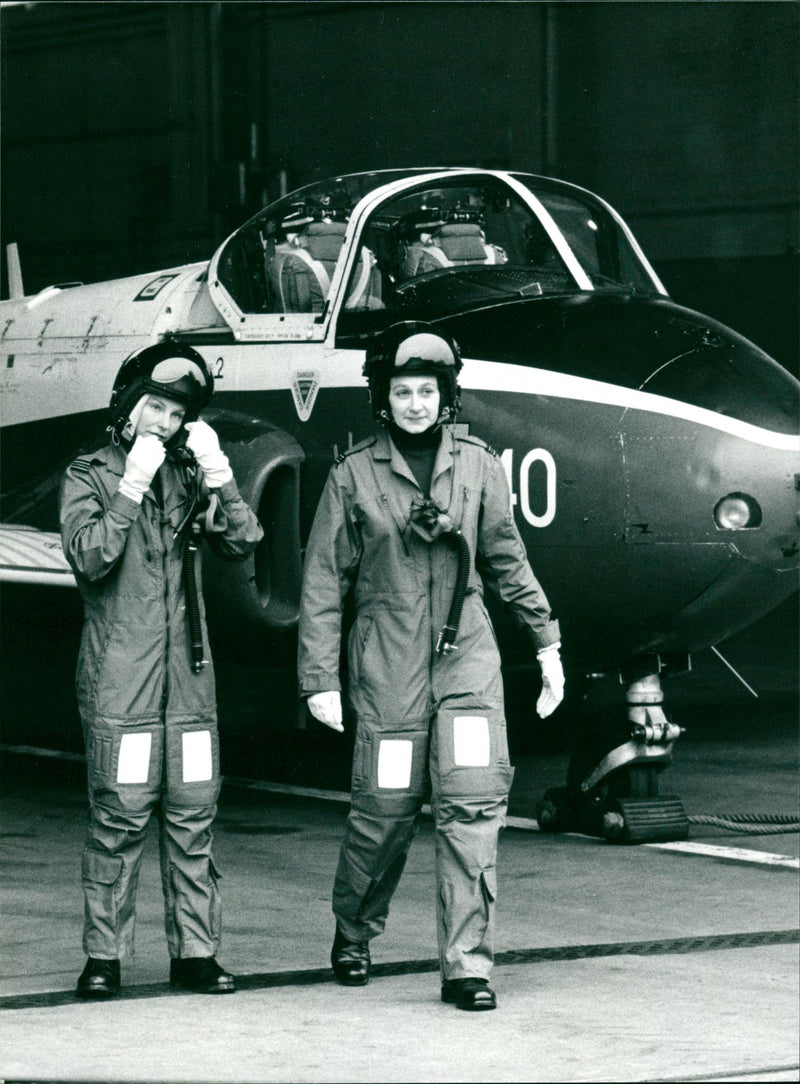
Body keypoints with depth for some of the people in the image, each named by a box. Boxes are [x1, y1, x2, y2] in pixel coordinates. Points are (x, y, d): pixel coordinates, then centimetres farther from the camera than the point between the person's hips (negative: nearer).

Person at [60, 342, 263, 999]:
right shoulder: (90, 476, 4)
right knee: (120, 815, -5)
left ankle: (195, 952, 10)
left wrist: (218, 475, -6)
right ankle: (104, 954, 2)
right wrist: (132, 489, -14)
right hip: (118, 678, -4)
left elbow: (243, 543, 4)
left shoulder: (188, 477, 14)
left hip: (188, 673, 4)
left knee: (193, 816, 4)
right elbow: (89, 557, -11)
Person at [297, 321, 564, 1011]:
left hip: (467, 656, 2)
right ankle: (354, 934, 29)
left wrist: (546, 642, 16)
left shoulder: (478, 467, 7)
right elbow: (324, 583, 3)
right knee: (385, 811, 3)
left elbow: (508, 562, 17)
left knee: (473, 804, -8)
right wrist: (320, 678, 0)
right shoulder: (354, 476, 1)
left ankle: (467, 965, -4)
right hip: (387, 663, -1)